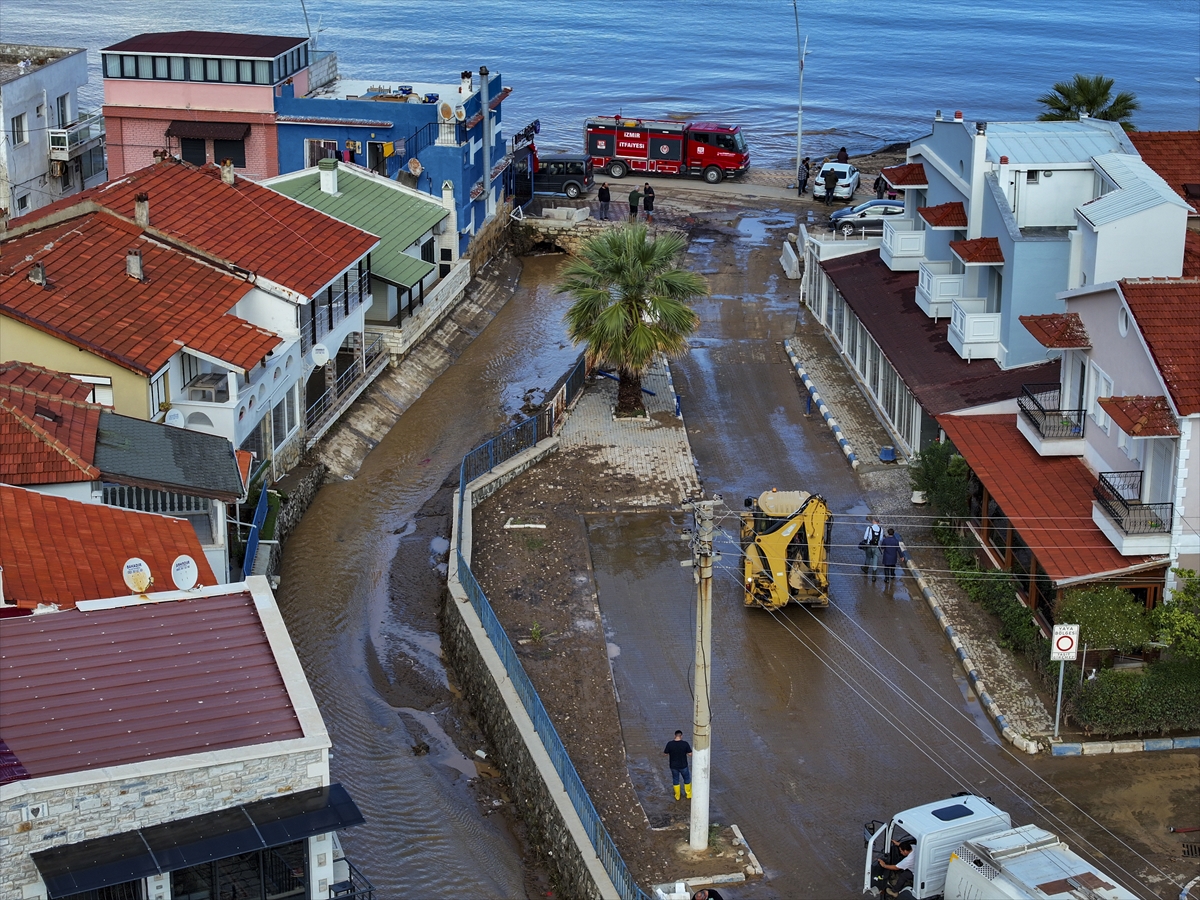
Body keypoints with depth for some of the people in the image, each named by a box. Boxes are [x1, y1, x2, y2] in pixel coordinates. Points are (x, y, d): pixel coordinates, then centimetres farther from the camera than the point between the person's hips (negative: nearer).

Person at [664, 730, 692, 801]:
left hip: (673, 766, 1)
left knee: (675, 780, 20)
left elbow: (665, 754, -7)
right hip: (683, 766, -1)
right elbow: (690, 754, -11)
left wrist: (664, 750, 13)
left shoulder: (670, 744, -16)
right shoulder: (685, 744, -18)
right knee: (687, 779, 21)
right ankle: (689, 795, 33)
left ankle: (677, 796, 32)